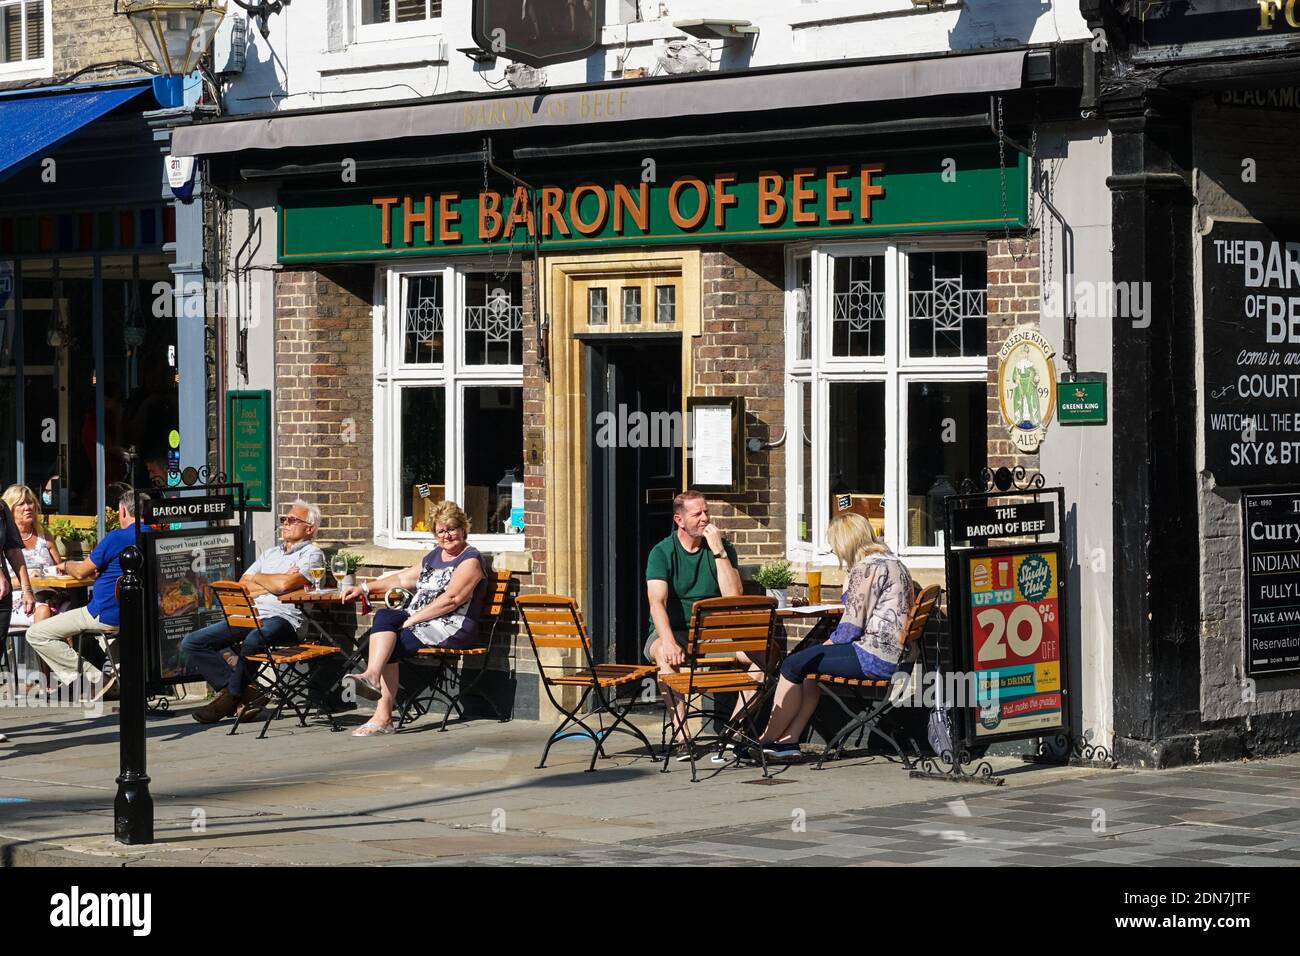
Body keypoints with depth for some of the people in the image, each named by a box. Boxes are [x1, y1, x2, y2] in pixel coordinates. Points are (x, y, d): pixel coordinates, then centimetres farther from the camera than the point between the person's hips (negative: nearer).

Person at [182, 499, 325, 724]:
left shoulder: (312, 554, 5)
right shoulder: (270, 553, 28)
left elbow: (285, 584, -13)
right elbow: (242, 587, 16)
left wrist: (259, 579, 6)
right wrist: (272, 585, 1)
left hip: (281, 618, -8)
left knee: (253, 640, -41)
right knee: (192, 643, -6)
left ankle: (232, 696, -18)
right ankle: (246, 691, -15)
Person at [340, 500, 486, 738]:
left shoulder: (470, 560, -5)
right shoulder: (435, 555, 22)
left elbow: (452, 599, -17)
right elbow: (403, 578, 31)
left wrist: (412, 619, -19)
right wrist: (363, 589, 23)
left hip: (454, 627, -8)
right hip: (419, 620, 8)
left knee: (390, 644, -24)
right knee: (384, 616, -22)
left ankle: (383, 716, -29)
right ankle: (372, 674, -39)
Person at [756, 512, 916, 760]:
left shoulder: (866, 568, -14)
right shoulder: (892, 562, 17)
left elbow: (852, 626, -15)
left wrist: (828, 644, 2)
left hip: (875, 658, -10)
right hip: (895, 654, 10)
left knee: (794, 665, -2)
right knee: (810, 661, 20)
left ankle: (767, 740, 10)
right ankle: (789, 740, 14)